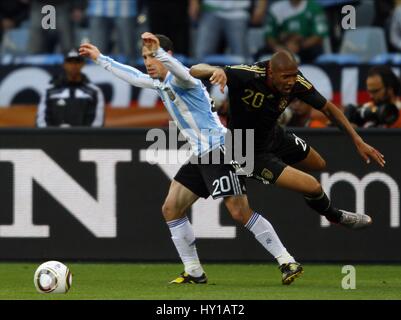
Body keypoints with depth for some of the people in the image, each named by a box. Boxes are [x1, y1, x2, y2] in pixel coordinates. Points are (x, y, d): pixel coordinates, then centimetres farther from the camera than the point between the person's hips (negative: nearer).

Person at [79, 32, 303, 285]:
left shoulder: (179, 79, -12)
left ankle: (288, 263, -12)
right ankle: (194, 272, 11)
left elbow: (181, 71, -38)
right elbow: (134, 77, 34)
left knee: (241, 213, -15)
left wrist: (158, 50, -55)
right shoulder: (160, 82, 16)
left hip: (219, 149, -10)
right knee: (171, 209, 6)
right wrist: (100, 58, 38)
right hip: (200, 155, 10)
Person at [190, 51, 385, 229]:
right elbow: (195, 71, -39)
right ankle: (336, 217, 20)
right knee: (312, 186, -14)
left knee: (320, 166, 28)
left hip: (275, 138, 7)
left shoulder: (295, 82, -19)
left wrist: (358, 141, -7)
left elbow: (328, 108, -4)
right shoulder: (247, 76, -35)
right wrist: (216, 70, -62)